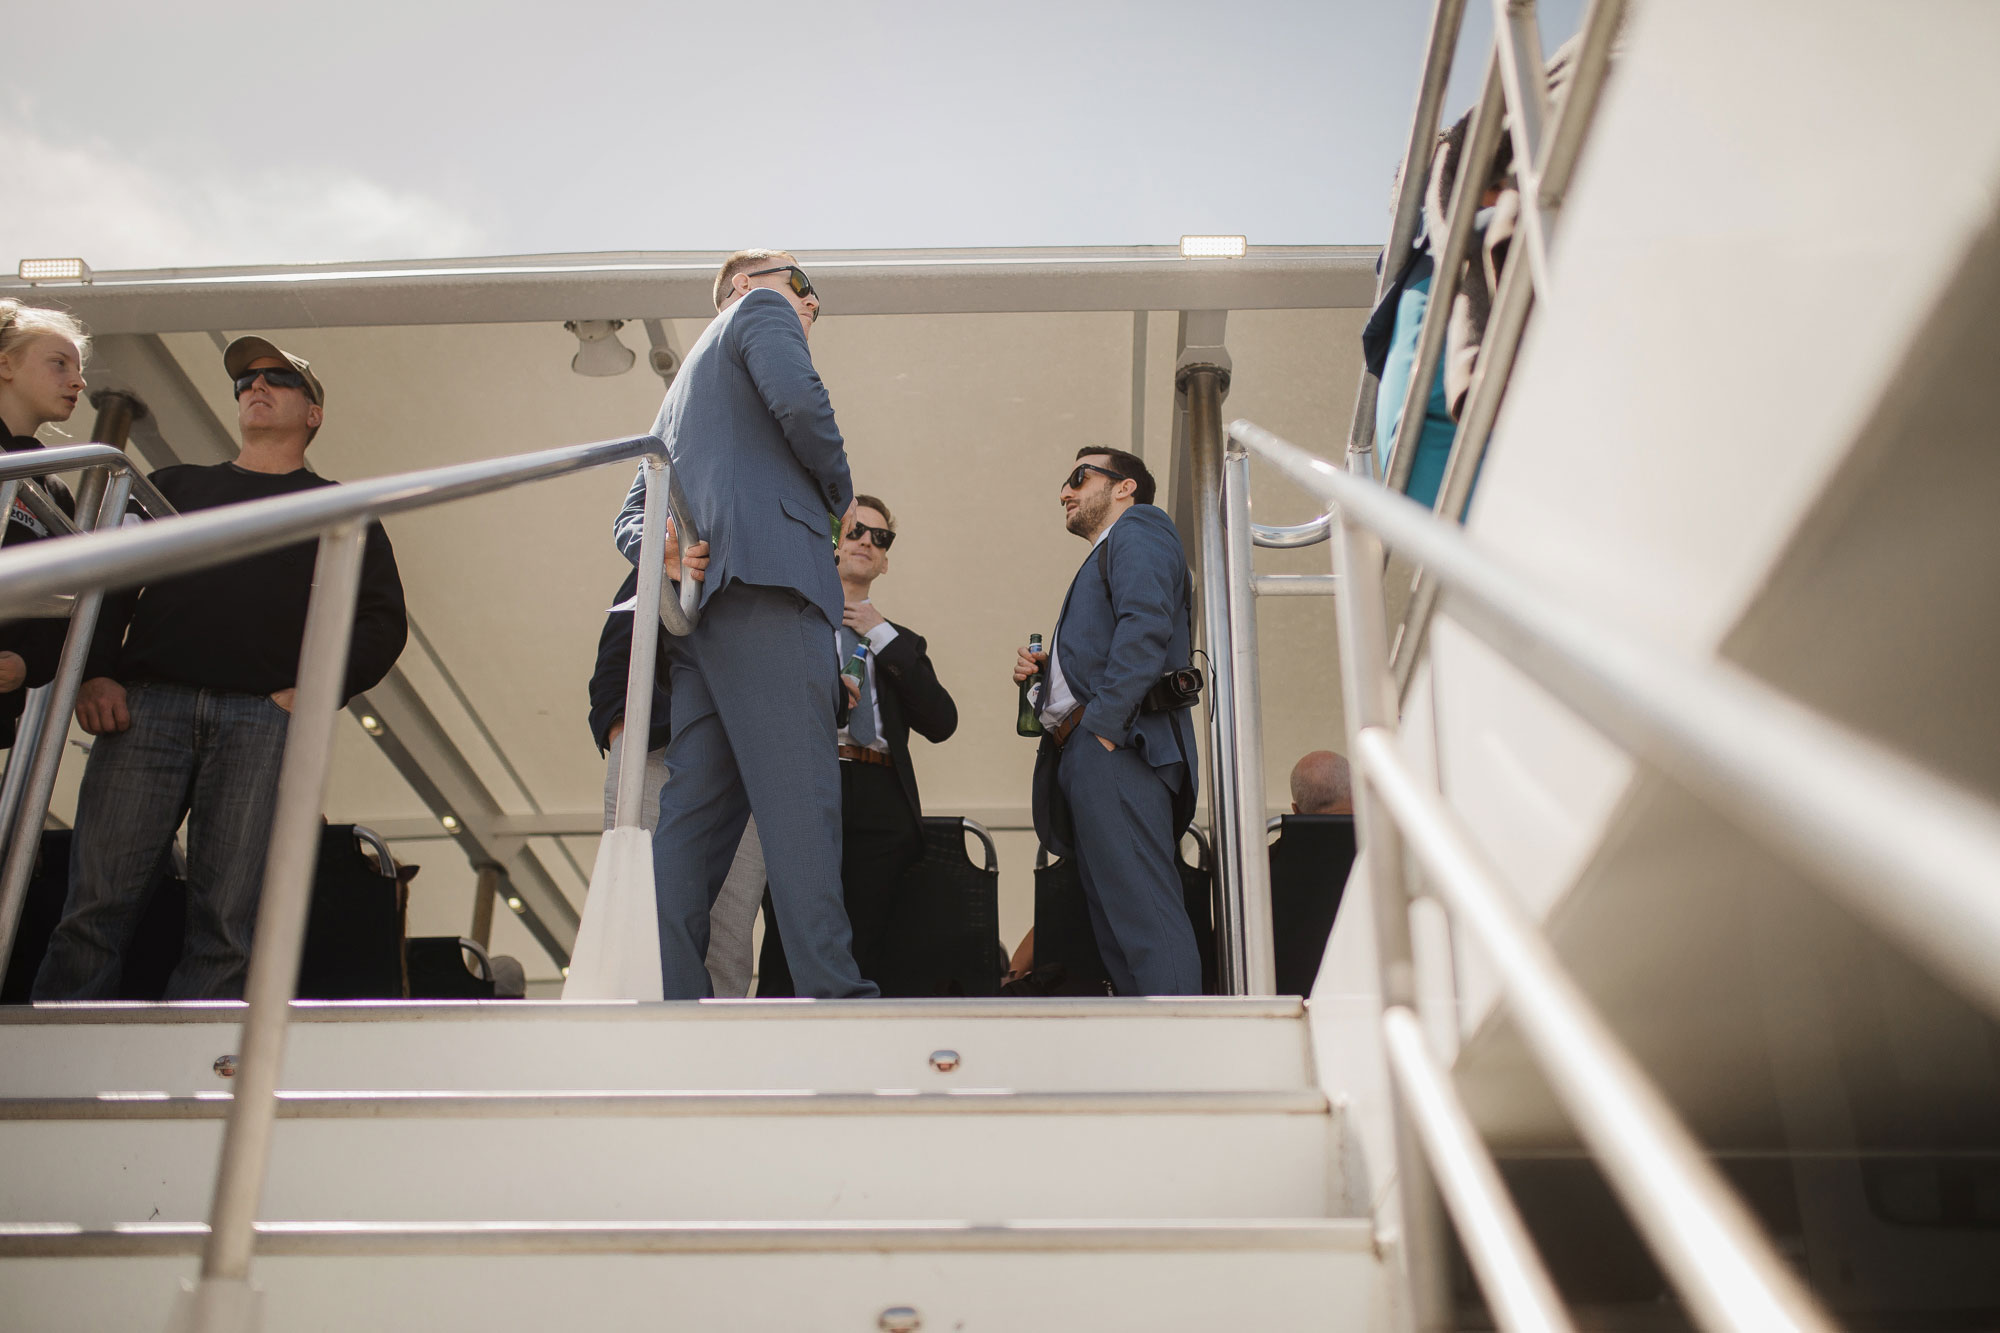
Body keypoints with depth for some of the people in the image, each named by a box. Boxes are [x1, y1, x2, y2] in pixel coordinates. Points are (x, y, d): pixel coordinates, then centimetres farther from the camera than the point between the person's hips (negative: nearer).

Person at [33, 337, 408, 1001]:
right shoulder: (175, 485, 29)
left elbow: (381, 623, 12)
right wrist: (95, 673, -1)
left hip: (262, 717, -1)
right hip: (145, 704, 1)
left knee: (226, 921, -10)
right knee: (97, 900, -10)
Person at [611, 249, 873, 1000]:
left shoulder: (687, 383, 37)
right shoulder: (758, 310, 13)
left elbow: (632, 514, 27)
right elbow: (799, 401, -10)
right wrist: (841, 491, 5)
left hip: (702, 601, 9)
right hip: (766, 577, -9)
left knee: (697, 804, 2)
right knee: (799, 794, -15)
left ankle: (668, 991, -4)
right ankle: (831, 988, -20)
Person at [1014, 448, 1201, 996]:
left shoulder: (1139, 528, 6)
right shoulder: (1103, 558, 34)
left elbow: (1146, 624, -14)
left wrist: (1103, 723, -21)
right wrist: (1039, 673, 10)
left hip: (1113, 747, -10)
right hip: (1083, 755, 10)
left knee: (1144, 916, -17)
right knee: (1117, 931, 4)